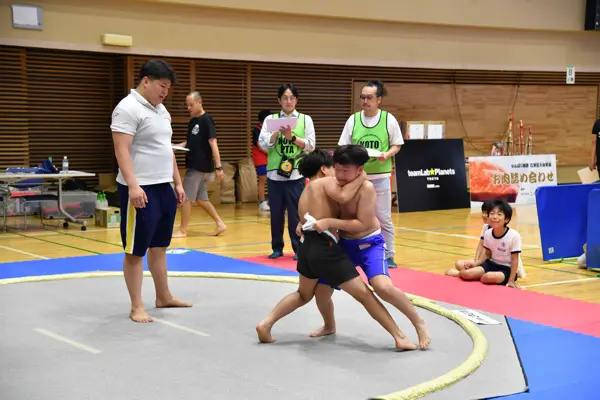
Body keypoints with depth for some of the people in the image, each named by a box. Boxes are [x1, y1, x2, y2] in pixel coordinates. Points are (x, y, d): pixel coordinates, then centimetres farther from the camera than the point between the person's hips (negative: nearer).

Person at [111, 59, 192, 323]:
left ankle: (163, 296, 28)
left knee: (159, 245, 17)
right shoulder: (128, 108, -13)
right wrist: (133, 185, -28)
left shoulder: (161, 110, 16)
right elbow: (121, 150, -19)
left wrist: (177, 182, 20)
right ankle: (136, 307, 5)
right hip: (141, 189, -9)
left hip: (164, 187, 9)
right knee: (136, 250, -1)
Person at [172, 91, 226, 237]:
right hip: (194, 165, 8)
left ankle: (182, 230, 5)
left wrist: (218, 166, -20)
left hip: (201, 166, -8)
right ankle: (220, 224, 17)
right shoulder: (192, 121, 13)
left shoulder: (206, 120, -12)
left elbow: (213, 143, -16)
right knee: (201, 199, 12)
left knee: (186, 198, -3)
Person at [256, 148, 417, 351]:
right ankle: (400, 338, 0)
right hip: (325, 247, -7)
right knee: (364, 294, -2)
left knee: (303, 295, 31)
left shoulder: (304, 195, 25)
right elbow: (343, 196, -19)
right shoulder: (326, 182, 0)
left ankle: (266, 324, 21)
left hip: (307, 246, 8)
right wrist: (360, 178, -7)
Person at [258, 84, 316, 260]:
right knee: (276, 213, 6)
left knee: (296, 213, 0)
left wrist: (292, 137, -12)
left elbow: (310, 146, 0)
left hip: (296, 174, -1)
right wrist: (278, 131, -15)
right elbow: (264, 144, -1)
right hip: (274, 173, 1)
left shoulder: (305, 119, 6)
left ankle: (299, 249, 11)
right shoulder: (271, 119, 7)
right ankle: (277, 248, 19)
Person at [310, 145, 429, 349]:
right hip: (344, 244, 6)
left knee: (383, 287, -29)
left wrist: (329, 222, -32)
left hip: (369, 244, -6)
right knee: (321, 290, 7)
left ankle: (420, 324, -7)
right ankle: (329, 327, 39)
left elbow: (362, 224, -27)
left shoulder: (366, 188, -25)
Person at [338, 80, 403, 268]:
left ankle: (388, 255, 14)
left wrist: (387, 155, -15)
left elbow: (397, 145, 4)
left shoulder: (389, 119, -1)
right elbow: (343, 148, 5)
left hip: (381, 176, -1)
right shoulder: (353, 119, 2)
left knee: (384, 218, 5)